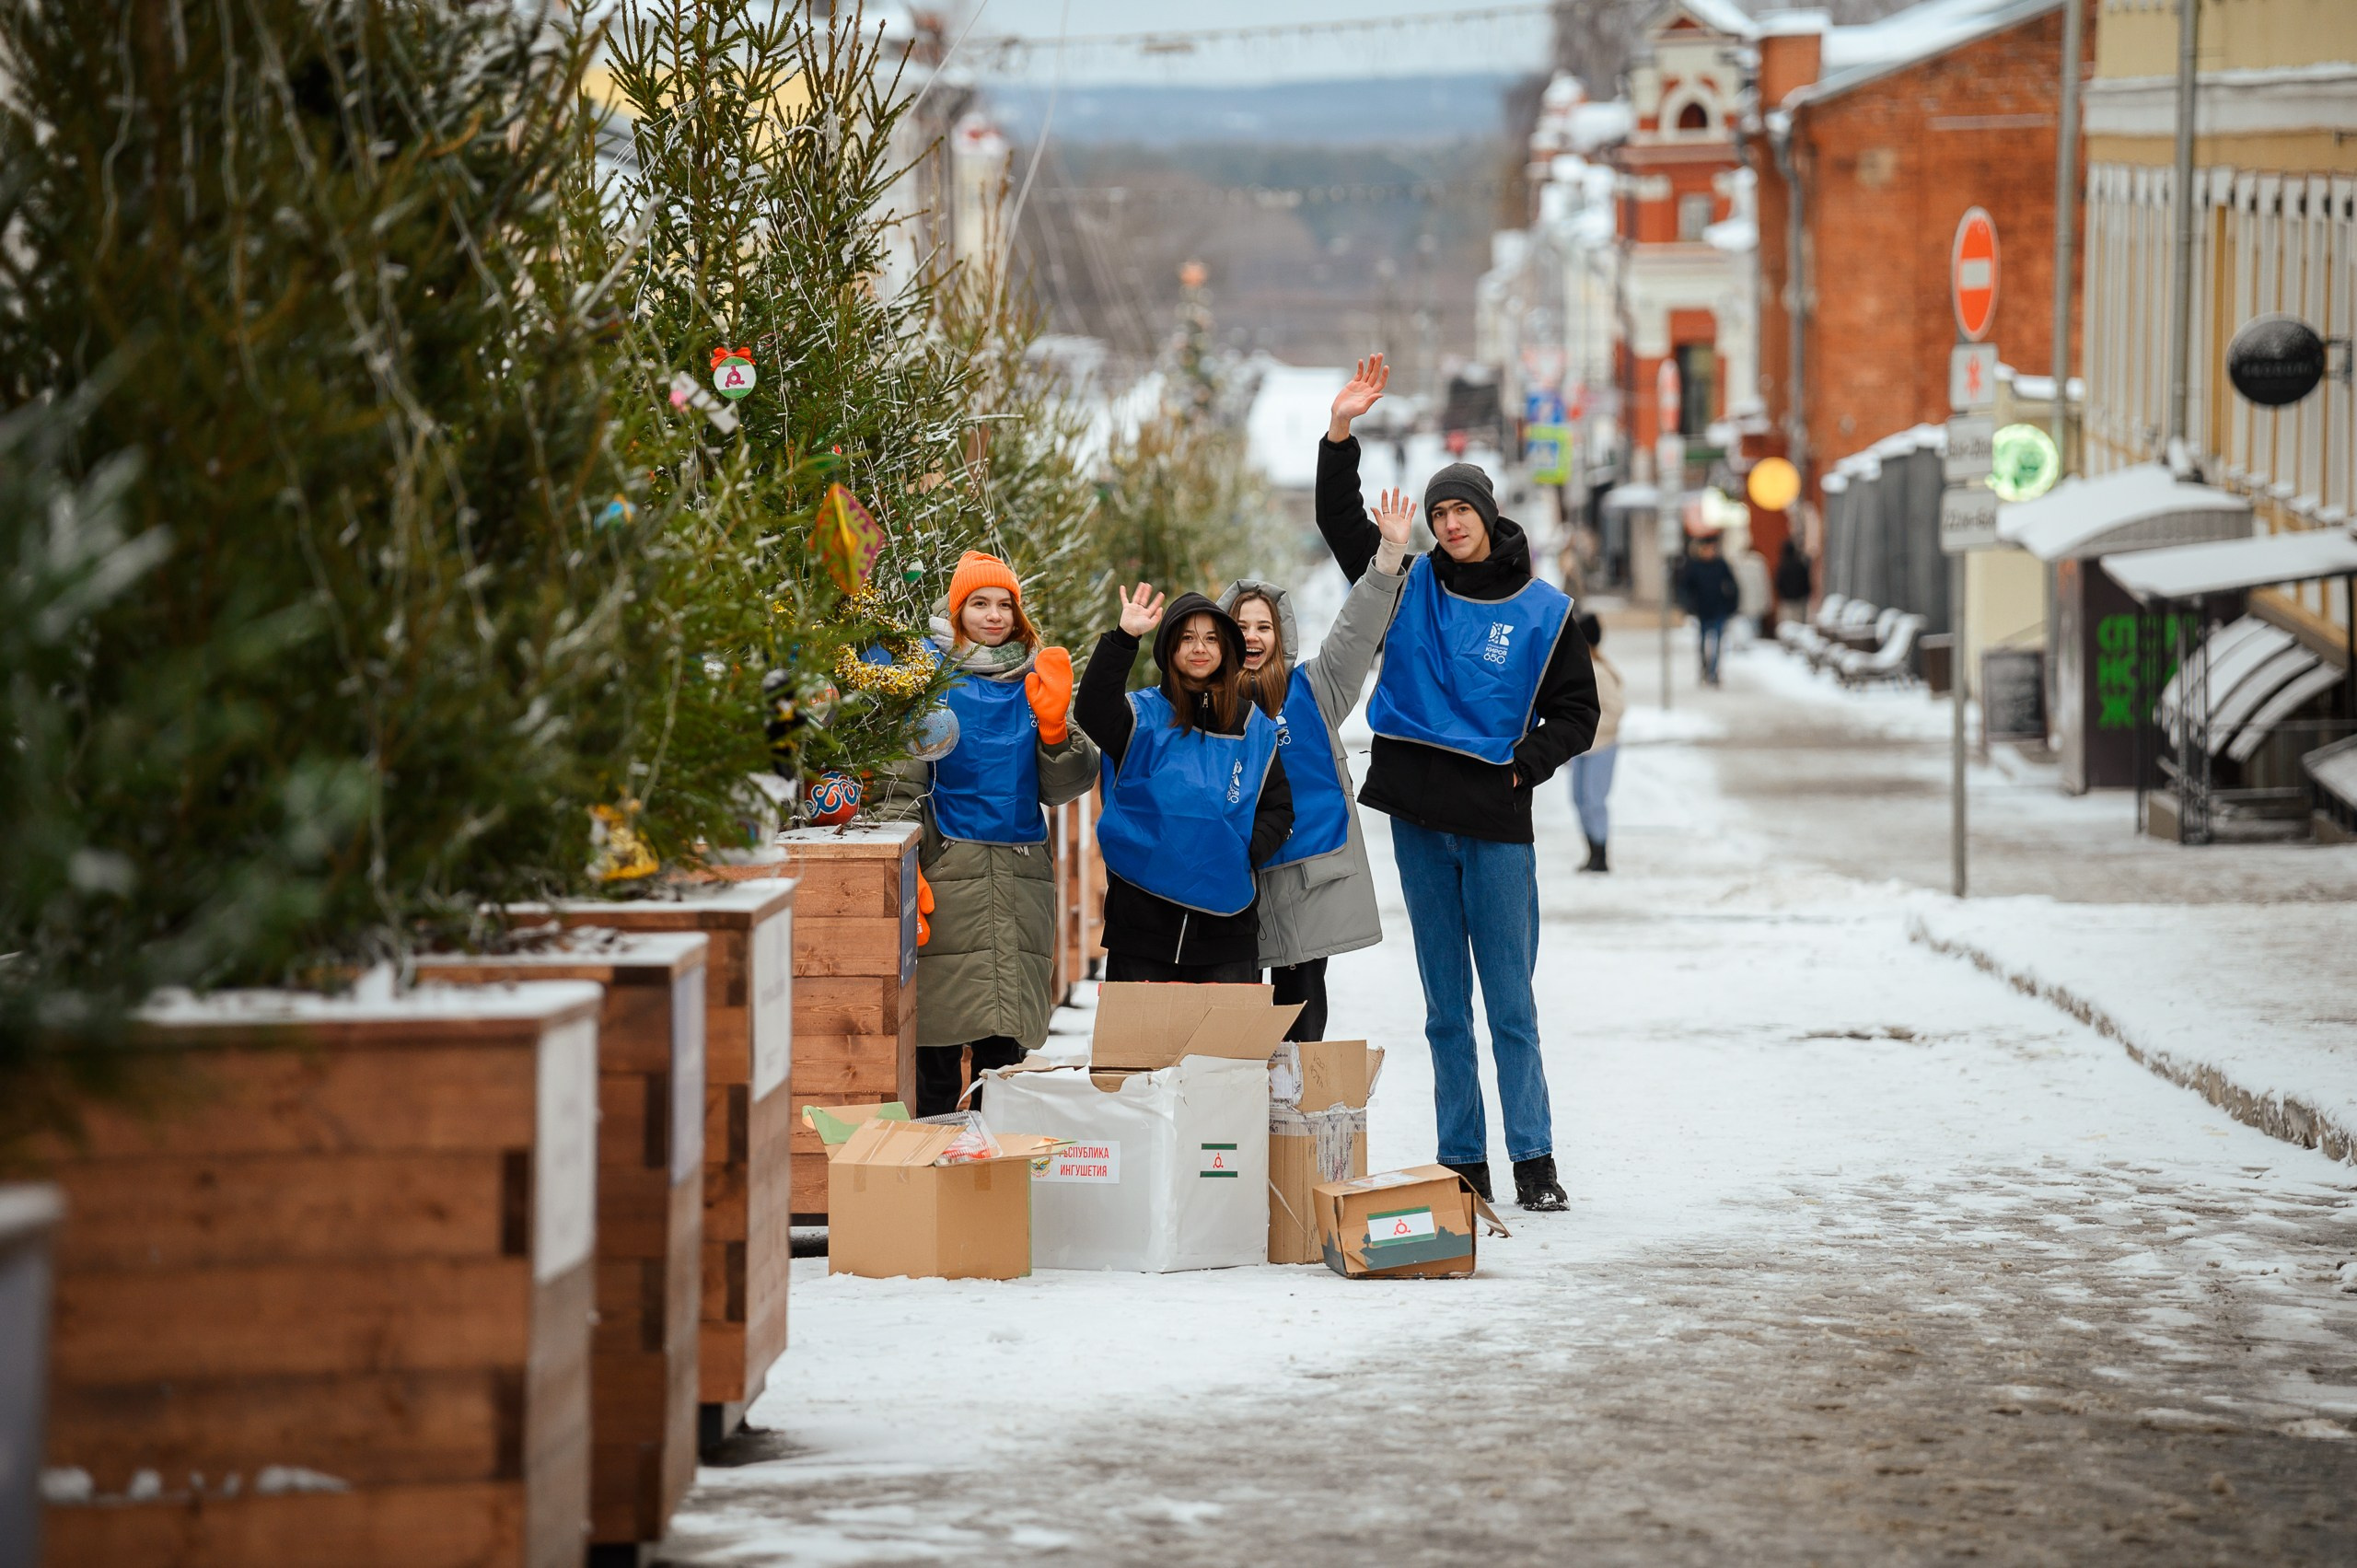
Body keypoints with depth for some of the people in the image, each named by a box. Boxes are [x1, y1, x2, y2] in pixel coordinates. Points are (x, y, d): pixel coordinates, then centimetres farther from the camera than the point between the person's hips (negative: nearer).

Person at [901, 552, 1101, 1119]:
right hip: (949, 874, -4)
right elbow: (903, 783, -2)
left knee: (1008, 1040, 4)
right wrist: (908, 875, -12)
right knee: (941, 1038, -5)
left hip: (1023, 877, 4)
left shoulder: (1035, 681, 12)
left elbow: (1064, 787, 9)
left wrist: (1054, 726, -9)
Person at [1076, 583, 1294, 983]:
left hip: (1227, 920, 2)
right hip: (1142, 916, -2)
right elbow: (1093, 711, -20)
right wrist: (1123, 639, -28)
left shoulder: (1255, 728, 11)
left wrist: (1247, 853, -6)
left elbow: (1278, 808, 14)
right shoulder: (1143, 715, 2)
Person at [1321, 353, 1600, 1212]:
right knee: (1445, 1006, 6)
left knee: (1512, 1003, -2)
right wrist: (1341, 434, -5)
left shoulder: (1542, 612, 3)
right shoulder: (1411, 588, 7)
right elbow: (1342, 524, 6)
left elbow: (1576, 713, 8)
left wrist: (1526, 763, -7)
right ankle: (1462, 1165, 10)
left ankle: (1533, 1161, 1)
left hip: (1497, 821, -2)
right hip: (1420, 817, 2)